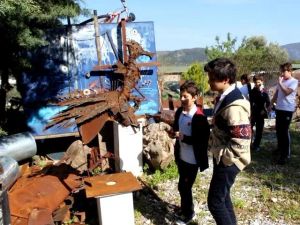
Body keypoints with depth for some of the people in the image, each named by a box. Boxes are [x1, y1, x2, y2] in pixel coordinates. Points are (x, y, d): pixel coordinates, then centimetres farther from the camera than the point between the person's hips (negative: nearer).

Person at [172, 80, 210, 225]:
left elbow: (203, 141, -20)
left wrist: (184, 137, -24)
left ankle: (188, 213, 26)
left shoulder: (199, 117, -20)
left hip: (192, 159, -7)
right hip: (181, 156, 7)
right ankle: (184, 209, 40)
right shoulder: (179, 112, 3)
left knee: (184, 186, 3)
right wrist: (174, 132, -4)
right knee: (184, 185, 20)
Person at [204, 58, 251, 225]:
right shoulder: (225, 97, 2)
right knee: (223, 196, 22)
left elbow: (240, 145, -28)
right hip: (222, 158, 9)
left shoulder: (234, 107, -29)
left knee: (215, 201, 3)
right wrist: (213, 145, 8)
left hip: (228, 161, -9)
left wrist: (217, 152, -17)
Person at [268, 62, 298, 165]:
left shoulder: (294, 81, -9)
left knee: (284, 131, -8)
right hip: (279, 108, 8)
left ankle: (286, 154, -3)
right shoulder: (281, 81, 14)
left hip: (287, 109, -7)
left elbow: (287, 92, -23)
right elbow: (276, 94, 19)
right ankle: (280, 148, 34)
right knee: (278, 130, 16)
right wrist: (271, 104, 18)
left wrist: (280, 83, -17)